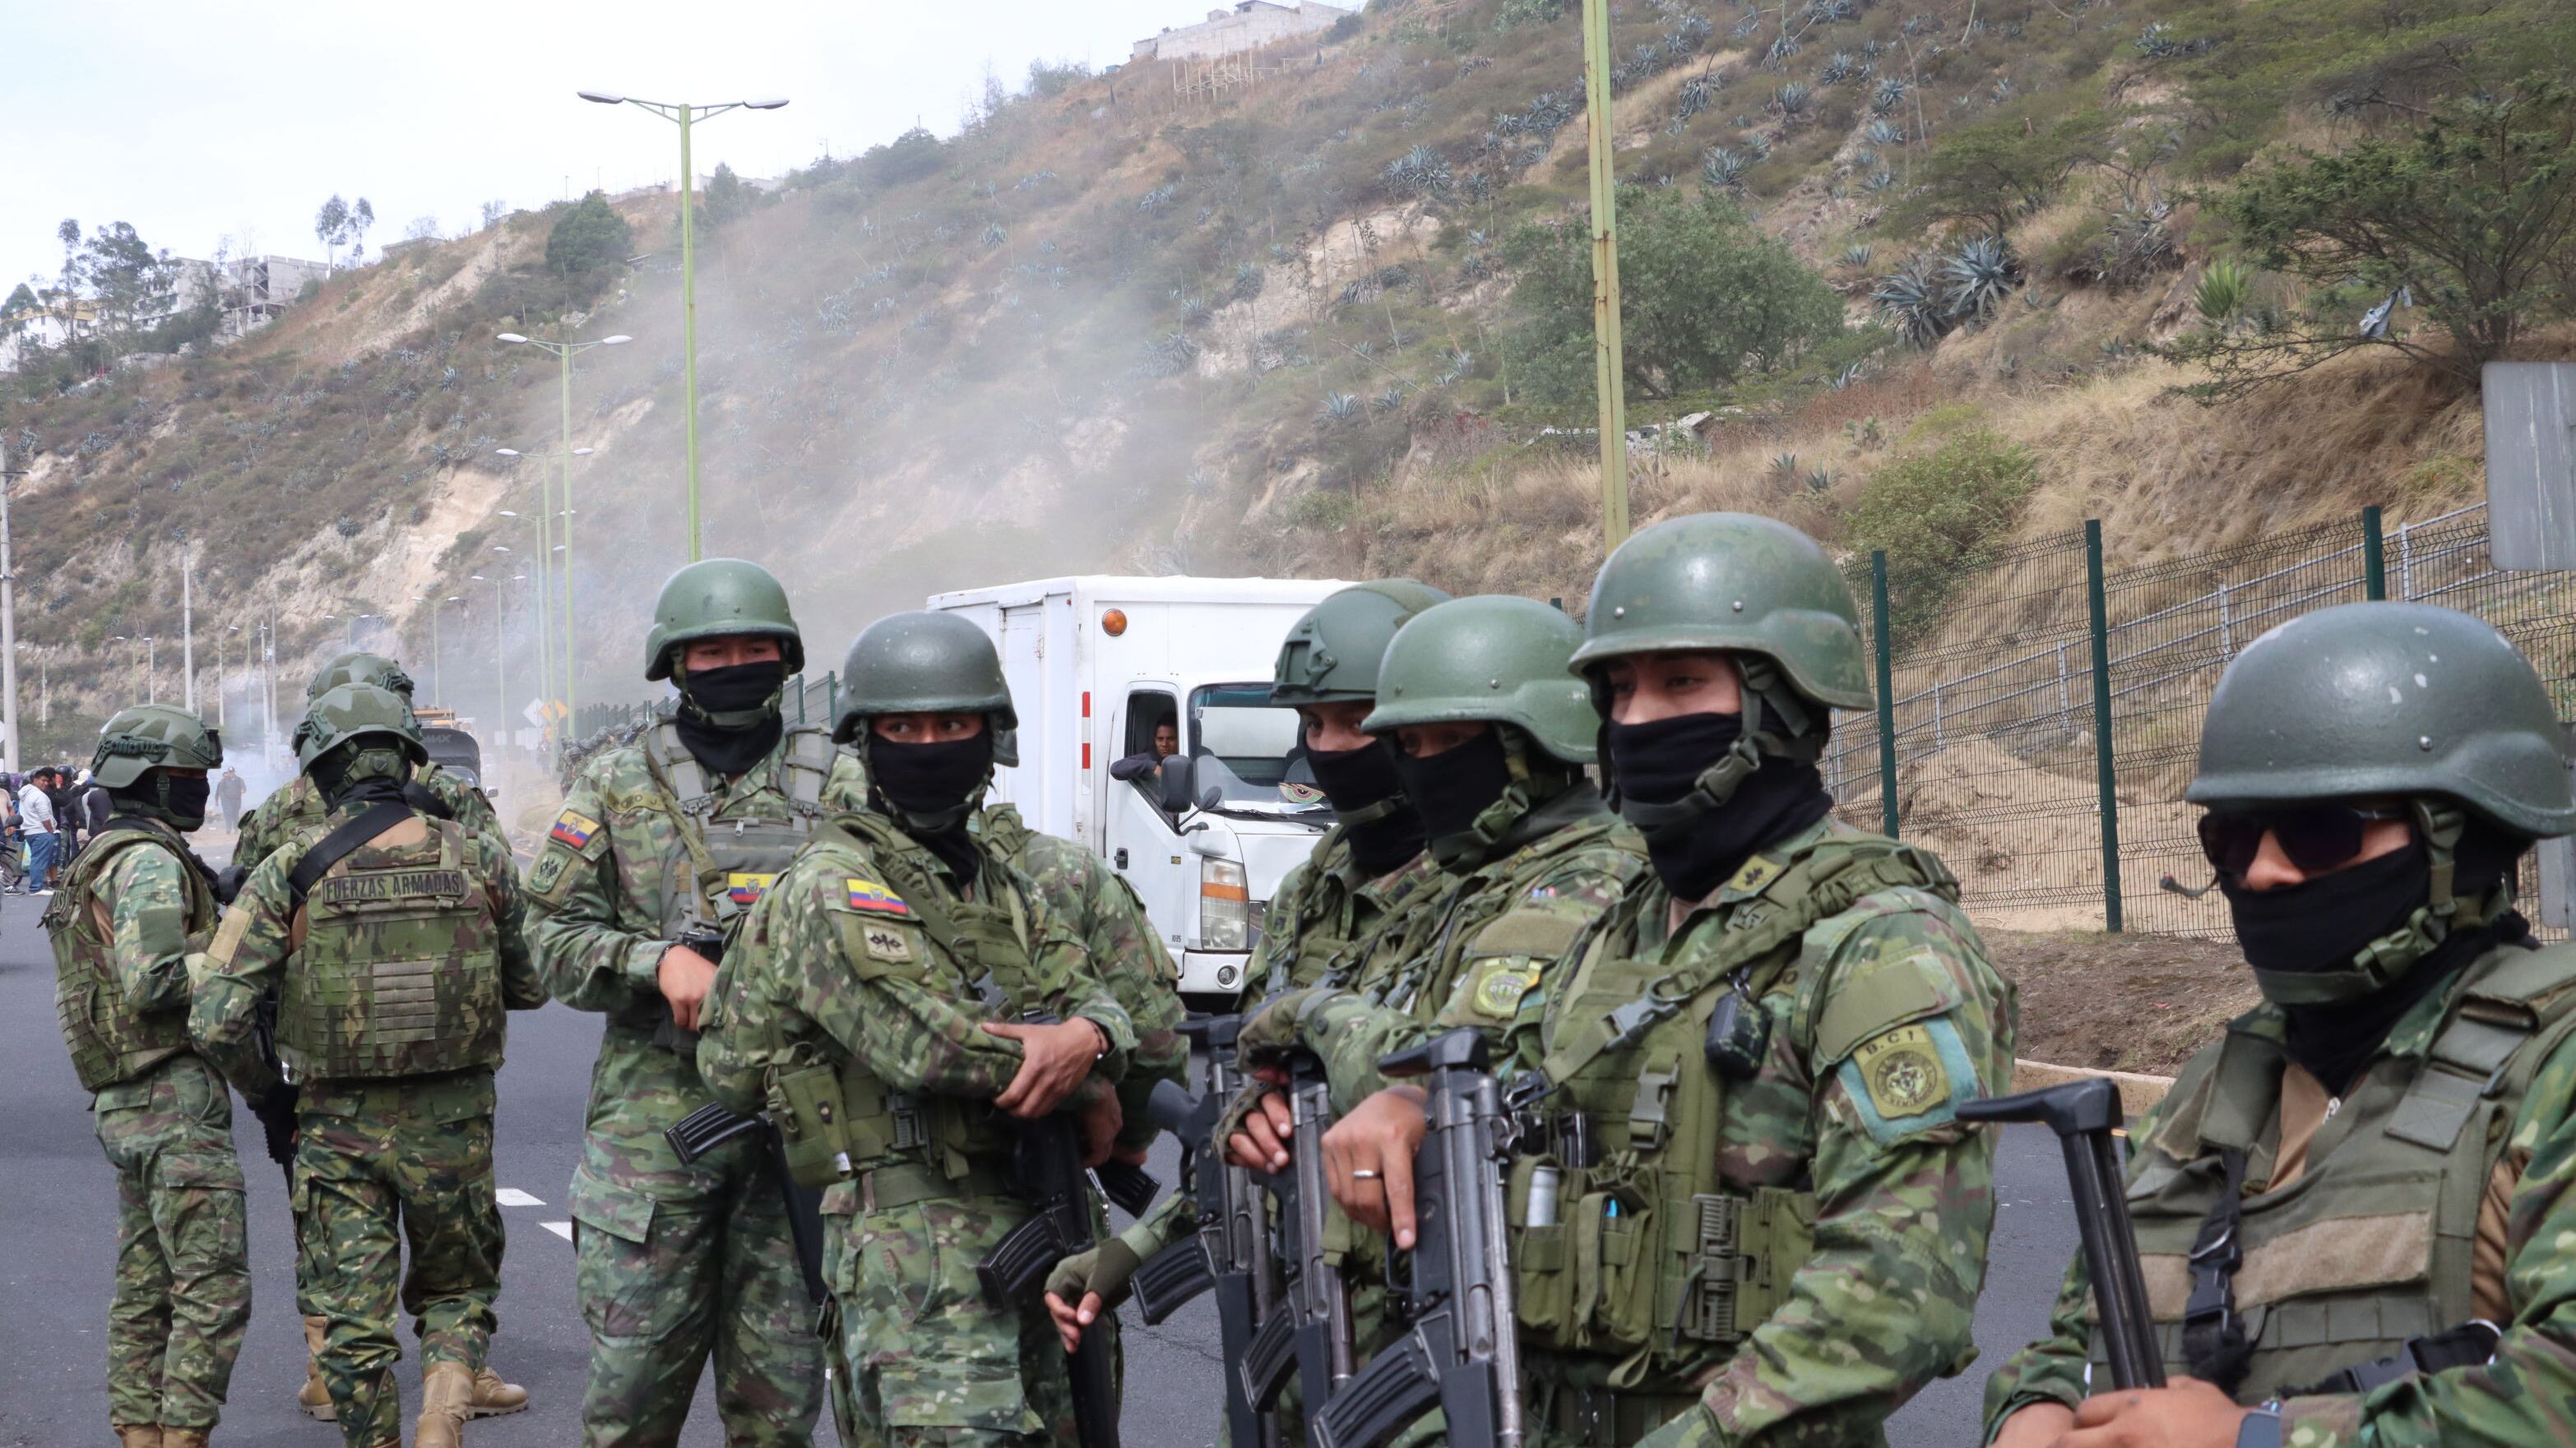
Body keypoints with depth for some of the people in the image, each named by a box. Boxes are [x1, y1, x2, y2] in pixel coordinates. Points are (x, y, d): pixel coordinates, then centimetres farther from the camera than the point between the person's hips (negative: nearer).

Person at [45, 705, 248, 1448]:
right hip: (176, 1101, -10)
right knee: (214, 1289, -9)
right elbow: (152, 981, -23)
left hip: (125, 1106, 10)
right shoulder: (150, 862, -13)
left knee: (144, 1290, 13)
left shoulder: (101, 863, 19)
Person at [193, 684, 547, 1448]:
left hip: (338, 1127, -1)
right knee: (457, 1283, 18)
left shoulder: (288, 871, -7)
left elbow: (216, 1021, -11)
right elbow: (531, 985, 8)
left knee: (352, 1318, 10)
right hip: (453, 1124, 1)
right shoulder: (479, 858, -3)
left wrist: (261, 1084, 8)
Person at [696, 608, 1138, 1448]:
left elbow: (1090, 994, 8)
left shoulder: (1000, 885, 19)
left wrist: (1085, 1037, -18)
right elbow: (923, 1043, -21)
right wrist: (1089, 1091, -11)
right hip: (920, 1242, -9)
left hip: (1024, 1242, 9)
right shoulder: (835, 885, -8)